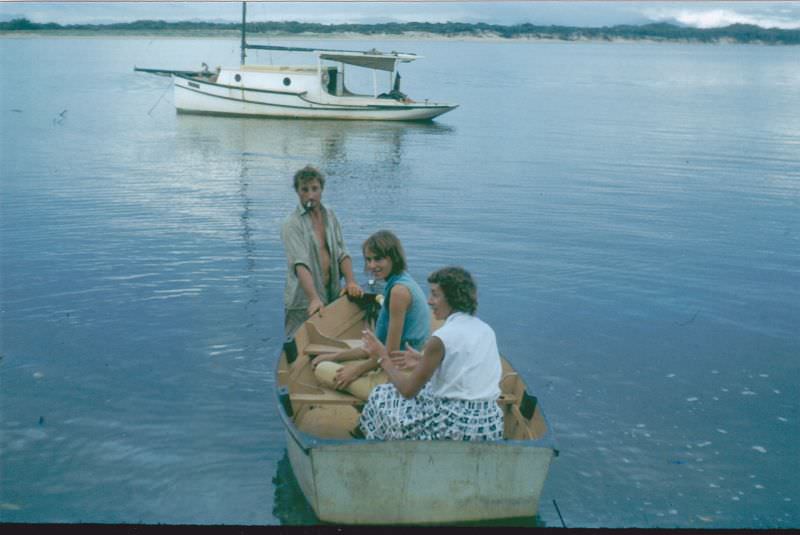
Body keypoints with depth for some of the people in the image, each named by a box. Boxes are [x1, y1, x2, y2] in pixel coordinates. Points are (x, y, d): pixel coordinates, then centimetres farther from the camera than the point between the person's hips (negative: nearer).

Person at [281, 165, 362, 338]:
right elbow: (300, 265, -25)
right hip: (303, 303, -6)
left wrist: (350, 282, -14)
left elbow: (342, 254, 5)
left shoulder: (330, 216, 9)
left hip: (331, 297, 6)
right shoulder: (292, 225, -12)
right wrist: (314, 298, -37)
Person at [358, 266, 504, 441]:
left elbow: (408, 390, -8)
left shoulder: (442, 337, -14)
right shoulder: (486, 330, 6)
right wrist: (424, 362, 19)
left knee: (380, 396, 14)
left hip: (455, 429, -7)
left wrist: (383, 357, 5)